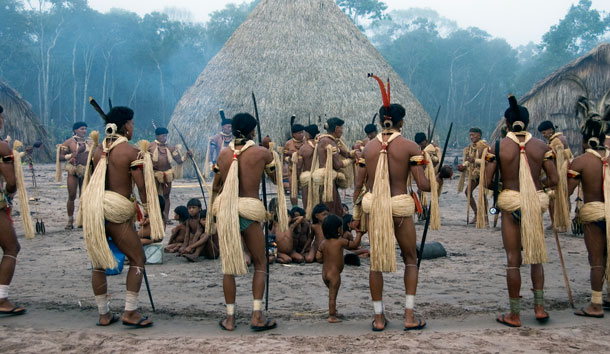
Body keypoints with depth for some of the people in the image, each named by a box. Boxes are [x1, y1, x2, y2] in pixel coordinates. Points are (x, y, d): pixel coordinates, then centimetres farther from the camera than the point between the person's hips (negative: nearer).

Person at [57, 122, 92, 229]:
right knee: (72, 196, -4)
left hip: (86, 172, 3)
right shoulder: (69, 142, 0)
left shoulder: (89, 142, 11)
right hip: (73, 172, -3)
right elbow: (60, 157, -3)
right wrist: (73, 155, -16)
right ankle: (70, 221, 4)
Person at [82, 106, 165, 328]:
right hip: (116, 210, -6)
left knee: (99, 262, 14)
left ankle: (104, 314, 21)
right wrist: (151, 215, -5)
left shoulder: (98, 150, 12)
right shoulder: (132, 152, -7)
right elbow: (142, 187, -10)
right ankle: (130, 312, 4)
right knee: (137, 260, 7)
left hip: (93, 207, 6)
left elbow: (96, 180, 14)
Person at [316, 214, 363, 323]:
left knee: (332, 294, 23)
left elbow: (318, 257, 0)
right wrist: (359, 233, 5)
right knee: (332, 296, 0)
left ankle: (334, 312, 34)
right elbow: (354, 245, -6)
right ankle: (332, 317, 5)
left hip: (324, 272, 7)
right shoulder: (340, 241, -15)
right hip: (334, 273, -6)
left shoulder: (323, 242, 1)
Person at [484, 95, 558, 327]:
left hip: (511, 203, -2)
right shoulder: (541, 146, 1)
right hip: (536, 203, 3)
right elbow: (553, 180, 0)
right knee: (536, 255, 19)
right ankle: (539, 306, 19)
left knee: (513, 259, 4)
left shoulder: (499, 147, -5)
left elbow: (487, 181, -9)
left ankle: (514, 315, 11)